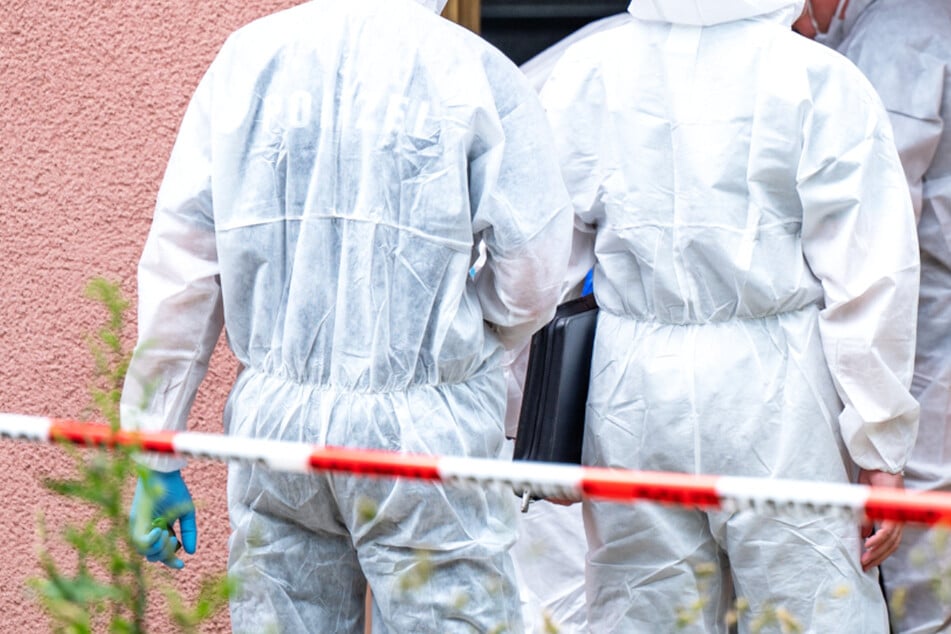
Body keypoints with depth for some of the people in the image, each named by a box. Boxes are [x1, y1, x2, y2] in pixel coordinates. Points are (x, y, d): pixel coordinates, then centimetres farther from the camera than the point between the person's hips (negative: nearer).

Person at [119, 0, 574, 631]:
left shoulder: (245, 59, 6)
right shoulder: (481, 74, -5)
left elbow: (178, 268, 5)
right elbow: (533, 278, -6)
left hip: (272, 417, 4)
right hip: (425, 434, -4)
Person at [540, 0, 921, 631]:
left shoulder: (586, 72, 3)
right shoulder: (820, 79, -6)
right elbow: (870, 278, -7)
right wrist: (881, 450, -2)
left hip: (633, 387, 3)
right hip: (775, 390, -3)